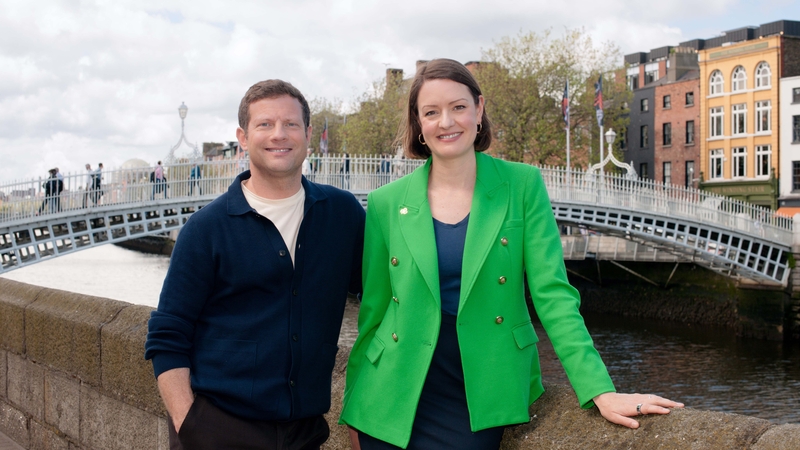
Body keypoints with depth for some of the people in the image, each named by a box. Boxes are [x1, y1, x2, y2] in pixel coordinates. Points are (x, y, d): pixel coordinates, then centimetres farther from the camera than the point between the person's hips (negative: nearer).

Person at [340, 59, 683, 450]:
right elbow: (373, 309, 6)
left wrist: (600, 390, -16)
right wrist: (356, 408, 8)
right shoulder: (386, 203, 0)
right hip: (399, 398, 1)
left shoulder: (522, 186, -3)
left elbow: (552, 293, -7)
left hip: (481, 395, -1)